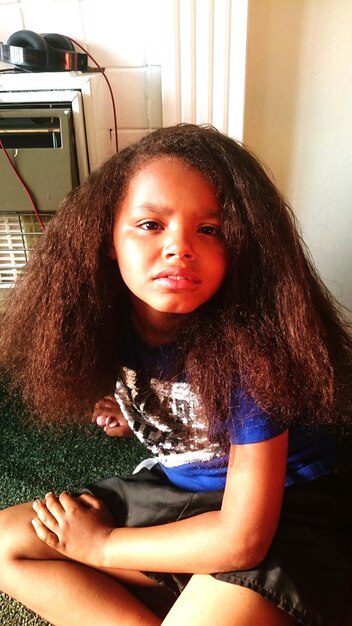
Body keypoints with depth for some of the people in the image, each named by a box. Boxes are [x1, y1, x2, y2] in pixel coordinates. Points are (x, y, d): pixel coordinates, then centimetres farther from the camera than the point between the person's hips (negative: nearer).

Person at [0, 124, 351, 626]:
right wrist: (128, 413, -8)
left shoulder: (249, 344, -28)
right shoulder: (109, 319, -11)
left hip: (280, 514, -5)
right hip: (176, 490, 6)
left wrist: (99, 545, -13)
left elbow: (244, 538, -23)